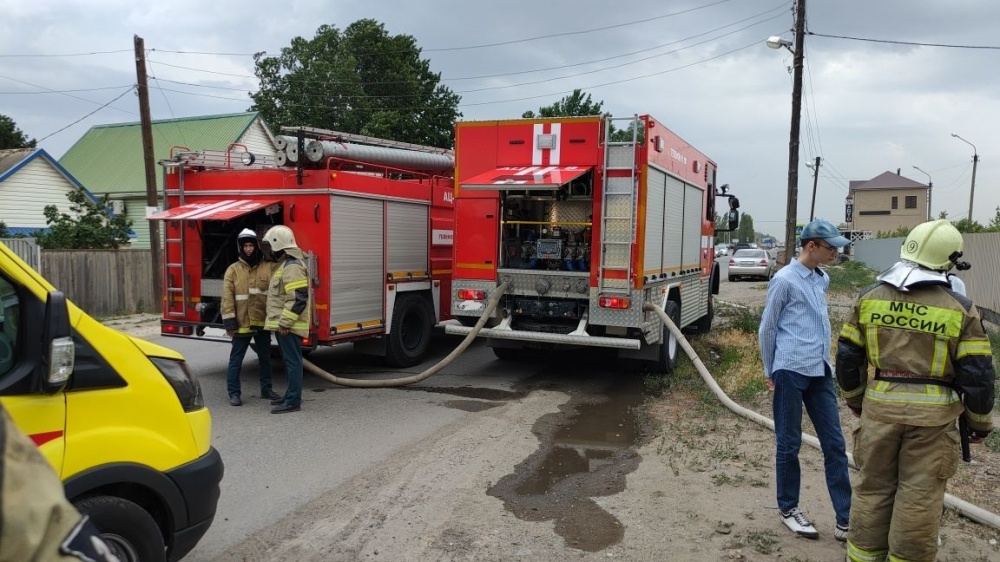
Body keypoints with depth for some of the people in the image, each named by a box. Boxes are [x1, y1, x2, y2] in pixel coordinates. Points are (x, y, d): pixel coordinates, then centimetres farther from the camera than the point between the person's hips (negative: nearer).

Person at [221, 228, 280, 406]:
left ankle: (266, 389, 29)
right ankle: (234, 393, 14)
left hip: (263, 322, 2)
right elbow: (227, 298, -5)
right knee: (236, 360, 4)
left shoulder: (268, 267, 2)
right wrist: (229, 322, -11)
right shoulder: (233, 270, -1)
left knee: (265, 358, 15)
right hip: (242, 323, -2)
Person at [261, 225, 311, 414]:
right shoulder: (284, 264, 17)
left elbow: (298, 298, -25)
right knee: (288, 361, 17)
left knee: (292, 361, -6)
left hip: (288, 326, -11)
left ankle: (293, 401, -3)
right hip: (282, 323, 11)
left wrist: (285, 322, -24)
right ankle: (291, 394, 27)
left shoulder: (292, 267, -17)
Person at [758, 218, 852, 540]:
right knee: (789, 444, 6)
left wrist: (825, 361, 19)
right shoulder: (785, 280, -9)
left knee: (835, 445, 6)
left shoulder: (822, 279, 12)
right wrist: (770, 372, 2)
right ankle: (789, 509, 21)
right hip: (791, 371, -7)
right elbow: (767, 328, -4)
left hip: (821, 372, 7)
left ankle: (846, 520, 12)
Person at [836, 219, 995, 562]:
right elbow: (977, 374, -5)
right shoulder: (960, 309, -9)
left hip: (879, 407, 3)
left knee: (873, 489, 15)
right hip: (931, 416, -2)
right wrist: (980, 421, 11)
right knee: (919, 498, 9)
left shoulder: (869, 298, -1)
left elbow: (847, 357, 4)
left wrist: (855, 399, 20)